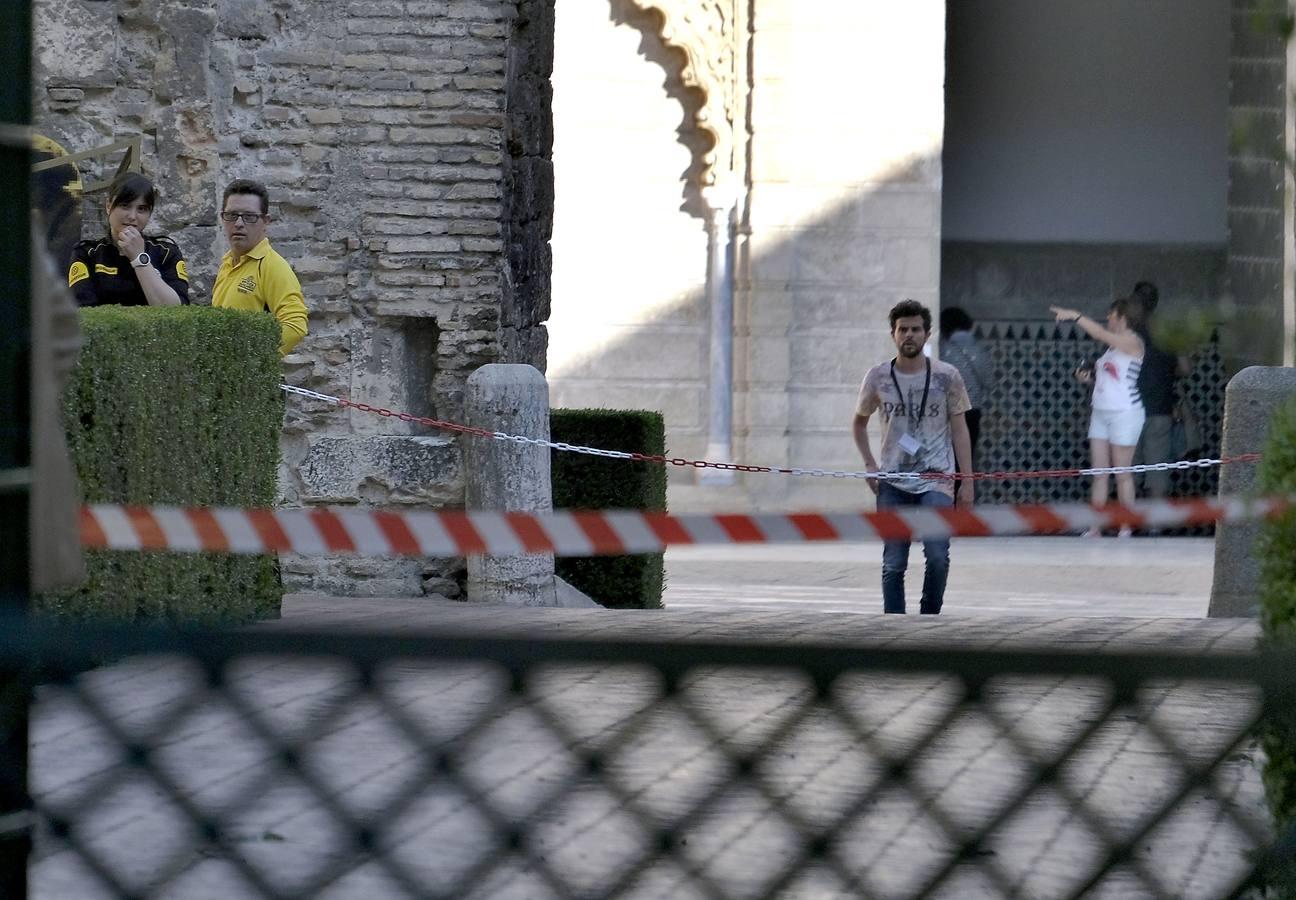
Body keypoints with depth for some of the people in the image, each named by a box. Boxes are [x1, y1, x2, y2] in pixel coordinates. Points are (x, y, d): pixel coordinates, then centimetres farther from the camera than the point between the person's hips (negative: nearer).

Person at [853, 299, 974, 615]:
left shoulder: (947, 377, -1)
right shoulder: (877, 378, 2)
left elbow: (959, 430, 3)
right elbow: (860, 423, 17)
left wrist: (967, 482, -1)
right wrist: (870, 465, 5)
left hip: (936, 482, -1)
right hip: (892, 484, 2)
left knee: (937, 556, -15)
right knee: (893, 564, 2)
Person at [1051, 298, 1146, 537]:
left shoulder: (1132, 342, -8)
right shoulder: (1113, 345, 16)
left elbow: (1100, 333, -22)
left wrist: (1075, 316, -21)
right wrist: (1089, 376, 6)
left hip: (1124, 413, -8)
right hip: (1101, 412, 8)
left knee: (1122, 474, -3)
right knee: (1099, 473, 4)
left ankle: (1126, 528, 3)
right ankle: (1095, 528, 3)